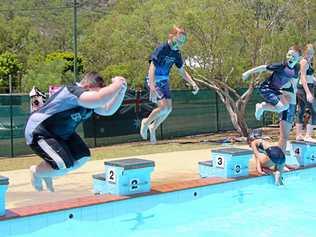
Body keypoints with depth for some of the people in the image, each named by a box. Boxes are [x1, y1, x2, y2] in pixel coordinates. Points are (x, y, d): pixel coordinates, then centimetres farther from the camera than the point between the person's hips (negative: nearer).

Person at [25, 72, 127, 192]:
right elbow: (101, 98, -45)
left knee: (82, 156, 6)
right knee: (65, 166, -21)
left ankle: (47, 173, 24)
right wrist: (117, 84, -30)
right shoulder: (73, 91, -30)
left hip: (61, 133, 10)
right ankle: (36, 171, 10)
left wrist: (121, 91, -10)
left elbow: (108, 110, 3)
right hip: (38, 133, -10)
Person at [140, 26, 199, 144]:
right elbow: (152, 69, -27)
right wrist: (152, 89, -38)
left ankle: (153, 127, 25)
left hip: (164, 81, 7)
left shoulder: (176, 53, 2)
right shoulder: (161, 49, -20)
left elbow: (182, 71, 13)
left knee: (169, 108, 4)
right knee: (163, 106, -19)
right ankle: (146, 122, 6)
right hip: (154, 81, -7)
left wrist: (193, 83, -1)